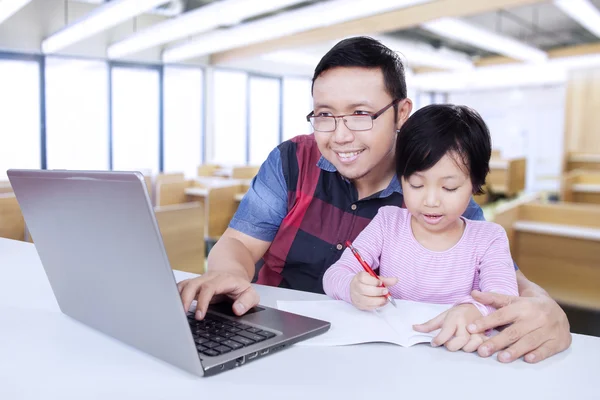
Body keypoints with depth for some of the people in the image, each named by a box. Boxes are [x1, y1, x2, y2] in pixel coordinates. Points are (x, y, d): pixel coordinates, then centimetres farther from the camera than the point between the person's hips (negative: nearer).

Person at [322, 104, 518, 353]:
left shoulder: (488, 239, -2)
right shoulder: (387, 222, 0)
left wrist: (473, 311, -39)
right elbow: (334, 275, -4)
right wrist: (353, 288, -27)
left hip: (453, 354, -1)